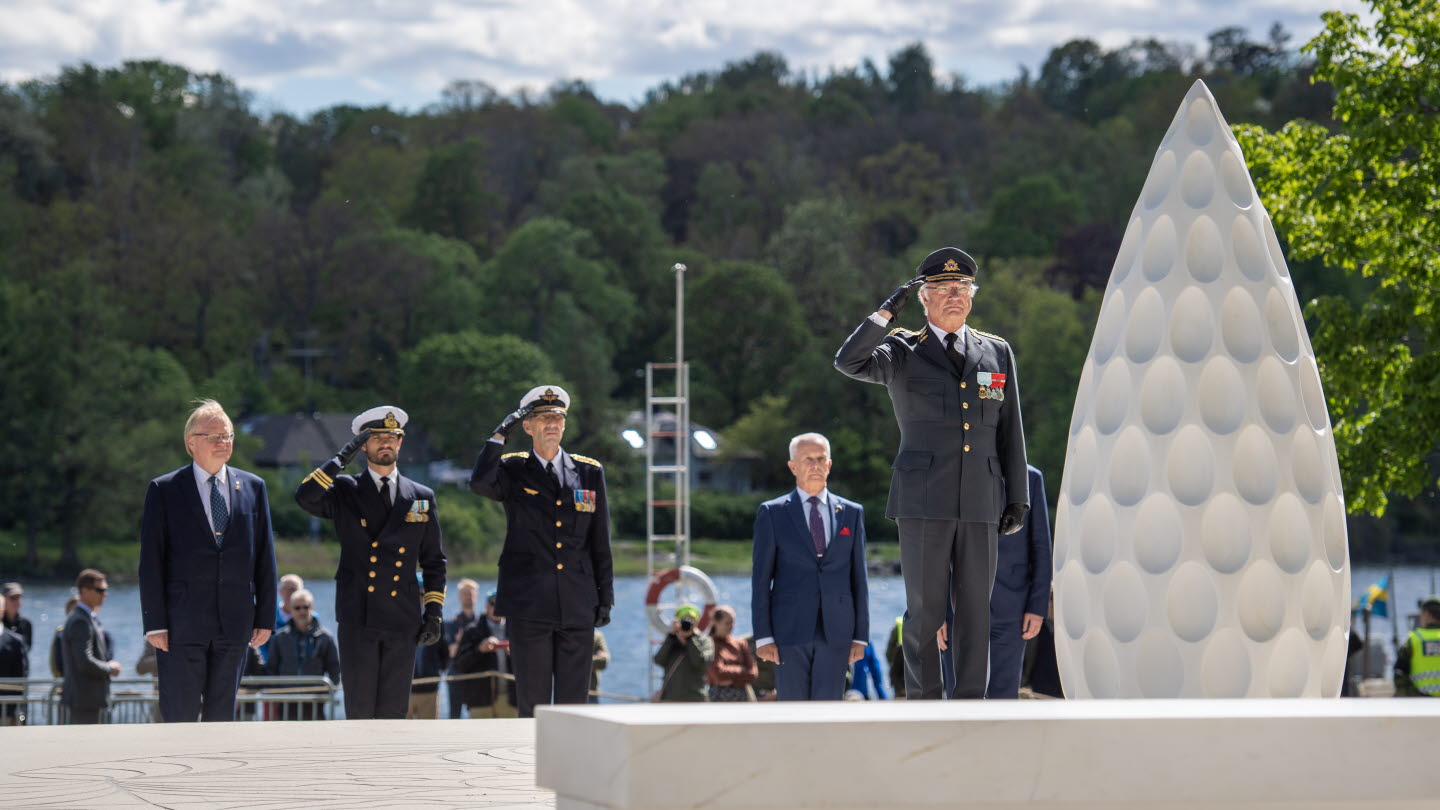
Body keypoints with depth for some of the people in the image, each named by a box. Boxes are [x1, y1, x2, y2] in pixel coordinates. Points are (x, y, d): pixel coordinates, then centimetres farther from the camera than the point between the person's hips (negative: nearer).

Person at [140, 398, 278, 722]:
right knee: (180, 716, -4)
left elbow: (265, 558, 11)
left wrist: (265, 617, 6)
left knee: (221, 716, 7)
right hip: (182, 624, -3)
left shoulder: (253, 488, 11)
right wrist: (154, 623, -8)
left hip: (235, 623, 3)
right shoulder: (164, 490, 1)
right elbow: (151, 562, -1)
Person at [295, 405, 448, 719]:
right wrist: (342, 458, -12)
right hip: (357, 619, -2)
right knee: (360, 709, -4)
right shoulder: (344, 492, 7)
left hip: (402, 619, 2)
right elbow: (305, 497, -14)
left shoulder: (422, 497, 13)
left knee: (393, 711, 2)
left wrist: (434, 612, 7)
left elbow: (434, 561, 16)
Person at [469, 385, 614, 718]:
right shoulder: (512, 470, 5)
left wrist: (605, 597, 8)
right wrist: (499, 435, -15)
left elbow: (600, 541, 12)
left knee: (573, 703, 2)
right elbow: (480, 484, -20)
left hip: (578, 607, 2)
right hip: (529, 605, -2)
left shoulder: (590, 472, 11)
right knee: (533, 704, 0)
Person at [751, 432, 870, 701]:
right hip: (790, 629, -1)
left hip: (836, 631, 1)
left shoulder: (852, 513, 11)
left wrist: (861, 636, 4)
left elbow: (858, 577, 10)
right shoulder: (772, 513, 4)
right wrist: (763, 636, -6)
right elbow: (761, 578, 1)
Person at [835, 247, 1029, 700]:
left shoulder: (997, 353, 14)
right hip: (922, 501, -3)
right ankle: (923, 707, 3)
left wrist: (1017, 498, 8)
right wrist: (887, 310, -14)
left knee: (975, 610, 2)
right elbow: (849, 362, -14)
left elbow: (1010, 431, 14)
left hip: (981, 504, 3)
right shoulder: (901, 353, 6)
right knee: (925, 611, -3)